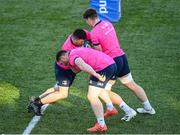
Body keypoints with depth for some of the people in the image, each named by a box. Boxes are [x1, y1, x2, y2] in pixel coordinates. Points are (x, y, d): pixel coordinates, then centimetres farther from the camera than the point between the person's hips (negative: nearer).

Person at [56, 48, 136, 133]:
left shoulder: (72, 56, -7)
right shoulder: (77, 51, 22)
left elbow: (82, 65, -26)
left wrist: (96, 75, -34)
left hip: (103, 68, -10)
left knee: (92, 97, -7)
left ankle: (101, 125, -12)